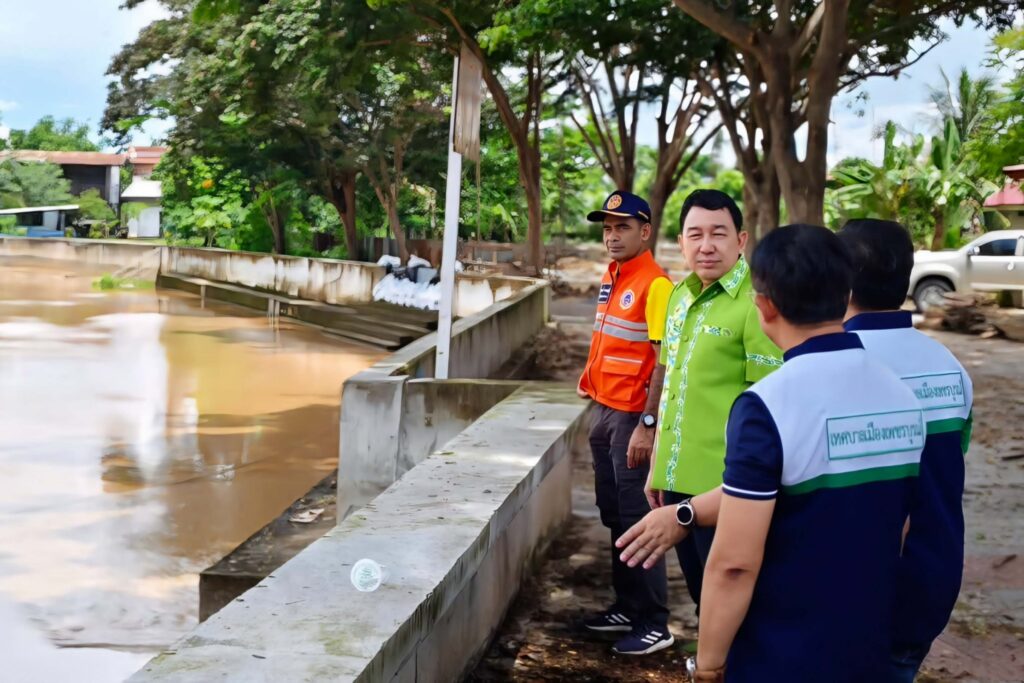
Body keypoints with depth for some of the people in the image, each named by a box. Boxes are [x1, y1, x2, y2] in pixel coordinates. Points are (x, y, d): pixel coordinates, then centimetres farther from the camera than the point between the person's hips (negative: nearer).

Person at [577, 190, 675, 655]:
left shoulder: (655, 284, -15)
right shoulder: (610, 279, 11)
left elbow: (665, 362, -19)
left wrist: (648, 424, -22)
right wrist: (590, 380, 14)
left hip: (632, 417, -9)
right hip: (604, 411, 9)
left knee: (637, 519, -2)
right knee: (613, 516, 16)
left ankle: (654, 624, 8)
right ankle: (627, 606, 28)